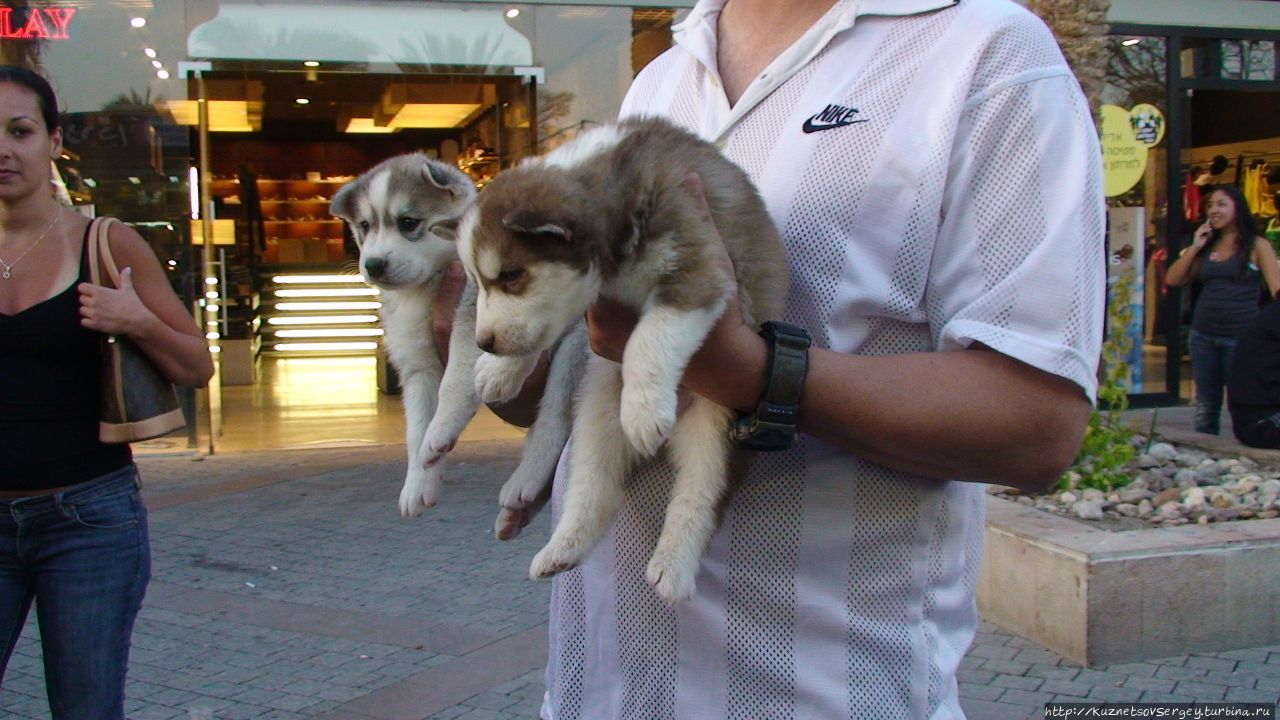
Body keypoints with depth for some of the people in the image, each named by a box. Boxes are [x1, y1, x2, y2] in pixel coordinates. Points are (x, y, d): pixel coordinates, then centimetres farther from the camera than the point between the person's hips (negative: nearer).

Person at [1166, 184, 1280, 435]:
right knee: (1205, 408, 9)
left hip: (1241, 337, -4)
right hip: (1203, 336, 5)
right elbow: (1173, 280, 7)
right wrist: (1195, 247, 1)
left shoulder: (1257, 245, 0)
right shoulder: (1205, 246, 13)